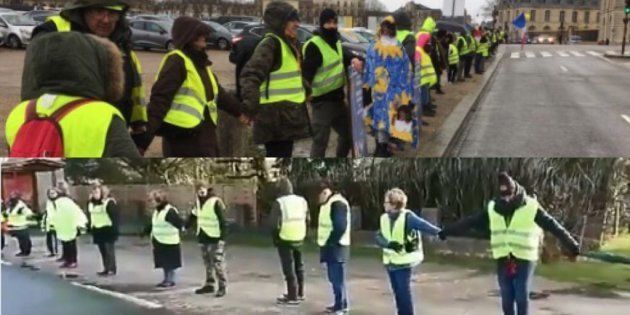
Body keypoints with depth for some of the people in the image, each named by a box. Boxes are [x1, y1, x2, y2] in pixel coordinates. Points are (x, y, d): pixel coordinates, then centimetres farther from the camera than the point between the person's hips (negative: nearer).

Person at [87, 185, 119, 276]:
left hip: (107, 230, -7)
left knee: (109, 249, -4)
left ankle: (112, 269, 2)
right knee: (102, 250, 11)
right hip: (97, 230, 7)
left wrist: (114, 228, -18)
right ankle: (106, 268, 18)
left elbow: (115, 215, -15)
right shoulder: (91, 203, 10)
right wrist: (90, 226, 9)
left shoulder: (109, 202, -13)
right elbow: (89, 215, 19)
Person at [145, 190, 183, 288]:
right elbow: (153, 224, 27)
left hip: (169, 242, -9)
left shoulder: (170, 211, -18)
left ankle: (171, 280, 8)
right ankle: (166, 279, 23)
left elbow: (178, 222, -26)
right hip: (160, 242, 9)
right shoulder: (157, 211, 13)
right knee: (163, 262, 14)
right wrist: (146, 231, 35)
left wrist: (183, 226, -40)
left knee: (170, 262, -1)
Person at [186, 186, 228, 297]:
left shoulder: (216, 202, -16)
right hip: (202, 238, 8)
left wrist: (222, 237, -20)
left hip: (214, 239, -8)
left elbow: (223, 221, -17)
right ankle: (209, 284, 25)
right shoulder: (198, 202, 7)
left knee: (218, 264, -6)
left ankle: (222, 287, -1)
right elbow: (193, 216, 22)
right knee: (207, 263, 16)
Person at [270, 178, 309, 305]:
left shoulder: (279, 203, -12)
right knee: (299, 267, 19)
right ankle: (299, 293, 29)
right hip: (299, 239, 6)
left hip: (285, 240, -6)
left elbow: (274, 223, -15)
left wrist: (275, 238, 0)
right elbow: (307, 220, 7)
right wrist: (301, 234, 15)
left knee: (289, 268, 0)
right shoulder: (302, 201, 4)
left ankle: (293, 297, 1)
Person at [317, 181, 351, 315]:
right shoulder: (328, 204, 17)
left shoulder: (337, 203, -16)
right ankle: (340, 304, 22)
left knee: (337, 278, -7)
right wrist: (326, 242, 15)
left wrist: (331, 242, -17)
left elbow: (340, 226, -22)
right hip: (331, 246, 10)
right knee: (334, 277, 15)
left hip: (335, 247, -10)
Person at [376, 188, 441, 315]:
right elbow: (378, 237, -4)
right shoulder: (384, 218, 3)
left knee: (404, 291, -5)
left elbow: (423, 225, -33)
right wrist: (389, 244, -26)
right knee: (397, 291, 14)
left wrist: (439, 232, -51)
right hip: (390, 262, 7)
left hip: (404, 262, -6)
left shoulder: (408, 217, -17)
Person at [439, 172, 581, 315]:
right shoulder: (493, 208, 2)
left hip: (524, 260, -3)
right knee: (506, 299, 7)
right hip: (503, 261, 3)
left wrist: (571, 244, -11)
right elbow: (471, 221, 7)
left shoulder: (531, 207, -7)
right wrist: (447, 231, 7)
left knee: (522, 298, -4)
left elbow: (553, 226, -7)